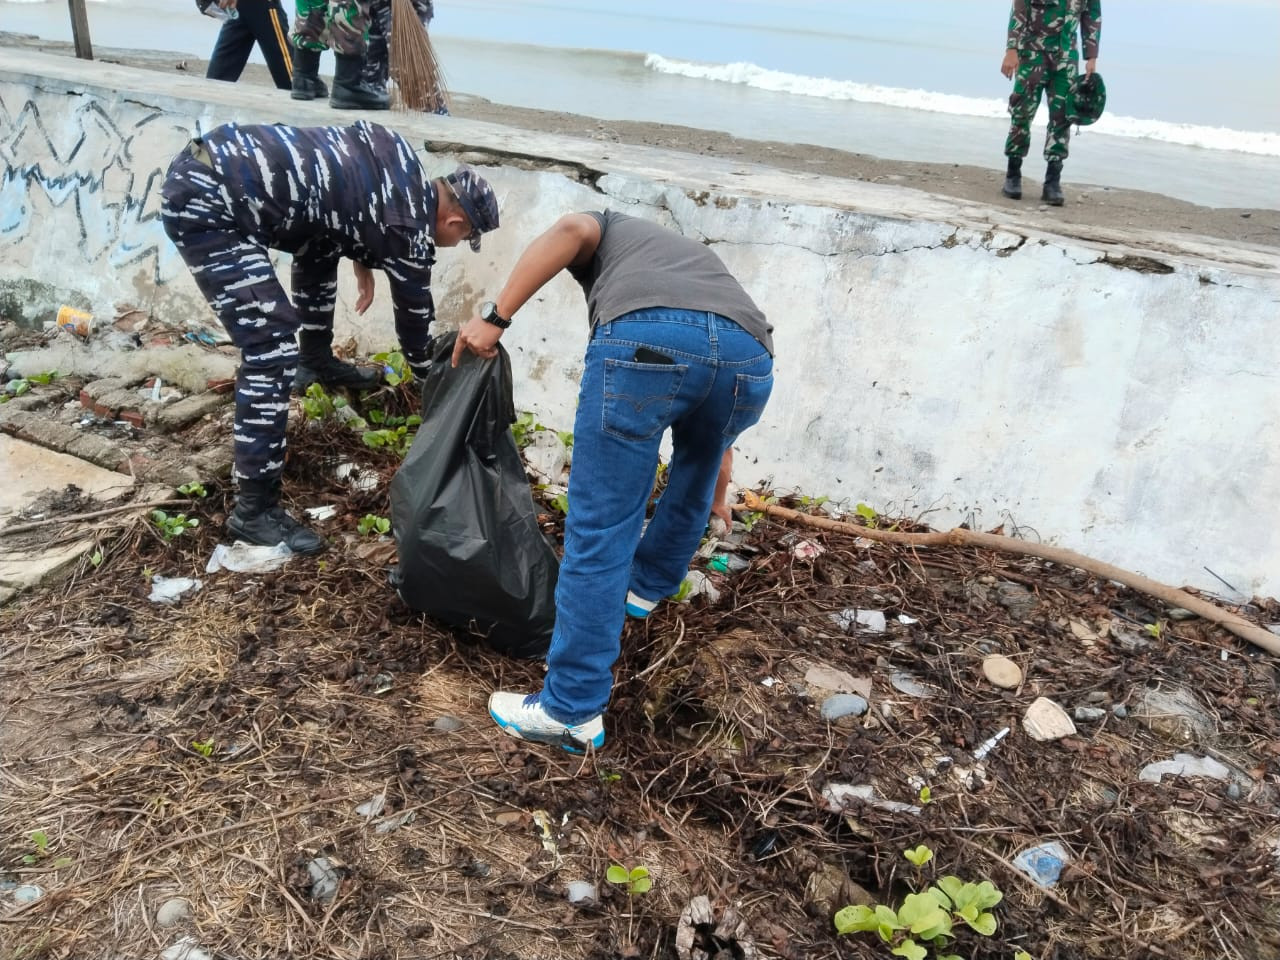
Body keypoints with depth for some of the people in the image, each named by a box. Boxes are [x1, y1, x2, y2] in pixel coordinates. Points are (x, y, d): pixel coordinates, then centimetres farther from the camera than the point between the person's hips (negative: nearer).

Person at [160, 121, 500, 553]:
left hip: (209, 158, 10)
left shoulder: (403, 164, 11)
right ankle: (254, 510, -6)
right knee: (272, 349, -12)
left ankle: (317, 360, 46)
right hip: (203, 204, -10)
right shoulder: (409, 232, -8)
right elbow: (414, 323, 5)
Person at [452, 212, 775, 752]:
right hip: (751, 354, 5)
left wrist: (495, 318, 6)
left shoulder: (607, 232, 38)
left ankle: (572, 712, 10)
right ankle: (646, 585, 52)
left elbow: (571, 230, 9)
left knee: (600, 531, 3)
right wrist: (715, 499, 64)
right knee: (696, 464, 35)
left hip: (644, 338, -4)